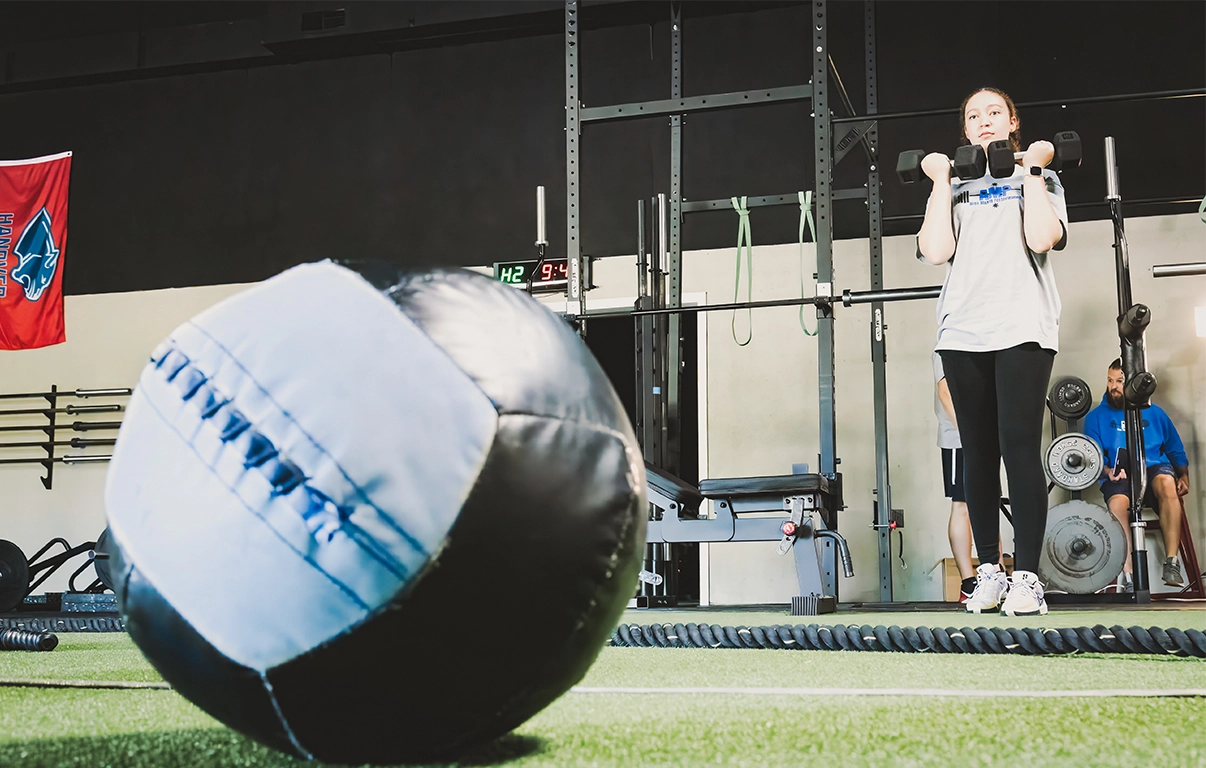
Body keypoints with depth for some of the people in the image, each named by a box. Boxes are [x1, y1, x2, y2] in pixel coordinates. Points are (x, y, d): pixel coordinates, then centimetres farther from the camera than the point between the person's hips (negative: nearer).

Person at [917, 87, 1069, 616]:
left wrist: (1032, 170, 1)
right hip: (963, 331, 3)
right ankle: (988, 571, 7)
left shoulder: (1038, 179, 16)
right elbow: (935, 252, 1)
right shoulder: (954, 189, 20)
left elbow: (1042, 239, -6)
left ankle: (1025, 576, -11)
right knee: (978, 451, 2)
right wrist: (941, 182, 6)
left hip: (1022, 327, -3)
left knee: (1019, 445, -12)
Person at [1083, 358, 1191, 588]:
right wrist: (1107, 471, -15)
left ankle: (1172, 563, -38)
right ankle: (1128, 576, -40)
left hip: (1154, 468, 1)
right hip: (1119, 477, -1)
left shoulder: (1154, 413, 21)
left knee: (1166, 482, -37)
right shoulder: (1096, 417, 16)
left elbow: (1176, 450, 21)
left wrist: (1183, 477, 3)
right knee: (1116, 503, -37)